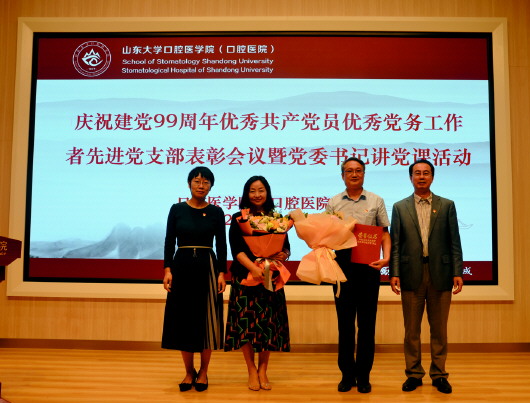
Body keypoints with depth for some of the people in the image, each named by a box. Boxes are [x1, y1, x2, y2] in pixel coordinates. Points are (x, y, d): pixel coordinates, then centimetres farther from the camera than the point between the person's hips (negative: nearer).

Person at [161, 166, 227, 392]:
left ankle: (203, 372, 20)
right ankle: (189, 372, 21)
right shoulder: (177, 209, 3)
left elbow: (221, 245, 2)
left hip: (207, 268, 0)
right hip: (181, 267, 1)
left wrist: (222, 273, -6)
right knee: (183, 319, 5)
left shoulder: (216, 212, 3)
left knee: (206, 320, 3)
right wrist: (167, 269, -8)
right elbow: (169, 242, 2)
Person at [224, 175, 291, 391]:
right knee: (246, 323, -1)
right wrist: (253, 268, -22)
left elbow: (286, 247, 6)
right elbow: (236, 249, -8)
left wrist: (283, 255, -17)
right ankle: (252, 371, 13)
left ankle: (262, 370, 17)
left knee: (268, 323, 3)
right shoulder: (238, 218, 2)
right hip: (245, 277, -2)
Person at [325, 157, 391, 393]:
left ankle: (364, 375, 16)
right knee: (345, 321, 6)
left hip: (369, 266, 0)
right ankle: (347, 374, 17)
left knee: (367, 323, 5)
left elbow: (384, 233, 5)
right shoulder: (333, 203, 8)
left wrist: (386, 257, -10)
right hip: (343, 264, 1)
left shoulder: (376, 201, 7)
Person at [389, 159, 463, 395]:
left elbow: (454, 242, 4)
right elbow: (395, 244, 3)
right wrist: (394, 273, -6)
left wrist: (457, 272, -4)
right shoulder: (400, 207, 6)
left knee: (439, 328, 8)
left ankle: (439, 374, 21)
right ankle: (414, 373, 19)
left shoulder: (447, 205, 7)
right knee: (411, 329, 7)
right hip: (411, 274, 0)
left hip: (440, 273, 0)